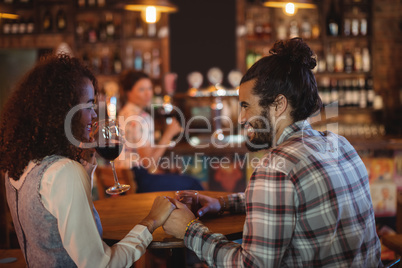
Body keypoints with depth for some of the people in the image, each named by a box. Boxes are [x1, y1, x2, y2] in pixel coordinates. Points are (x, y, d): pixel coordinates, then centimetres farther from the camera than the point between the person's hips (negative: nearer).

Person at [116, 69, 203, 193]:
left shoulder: (125, 112, 11)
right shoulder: (137, 119, -21)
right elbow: (148, 163, -21)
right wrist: (168, 134, -16)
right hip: (137, 182, -10)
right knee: (192, 184, -2)